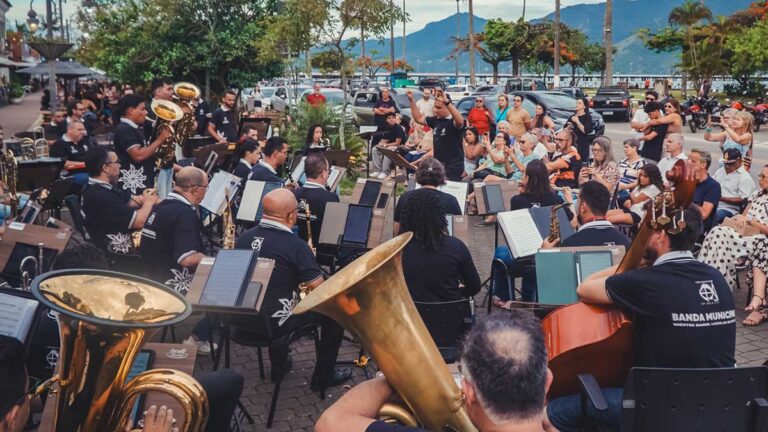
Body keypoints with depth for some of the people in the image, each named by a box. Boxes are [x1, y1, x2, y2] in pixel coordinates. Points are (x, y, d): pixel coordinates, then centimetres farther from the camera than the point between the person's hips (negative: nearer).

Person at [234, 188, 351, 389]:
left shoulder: (244, 238, 1)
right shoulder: (295, 246, -17)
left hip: (240, 324, 7)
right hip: (273, 326, -7)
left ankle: (278, 365, 44)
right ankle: (323, 376, 19)